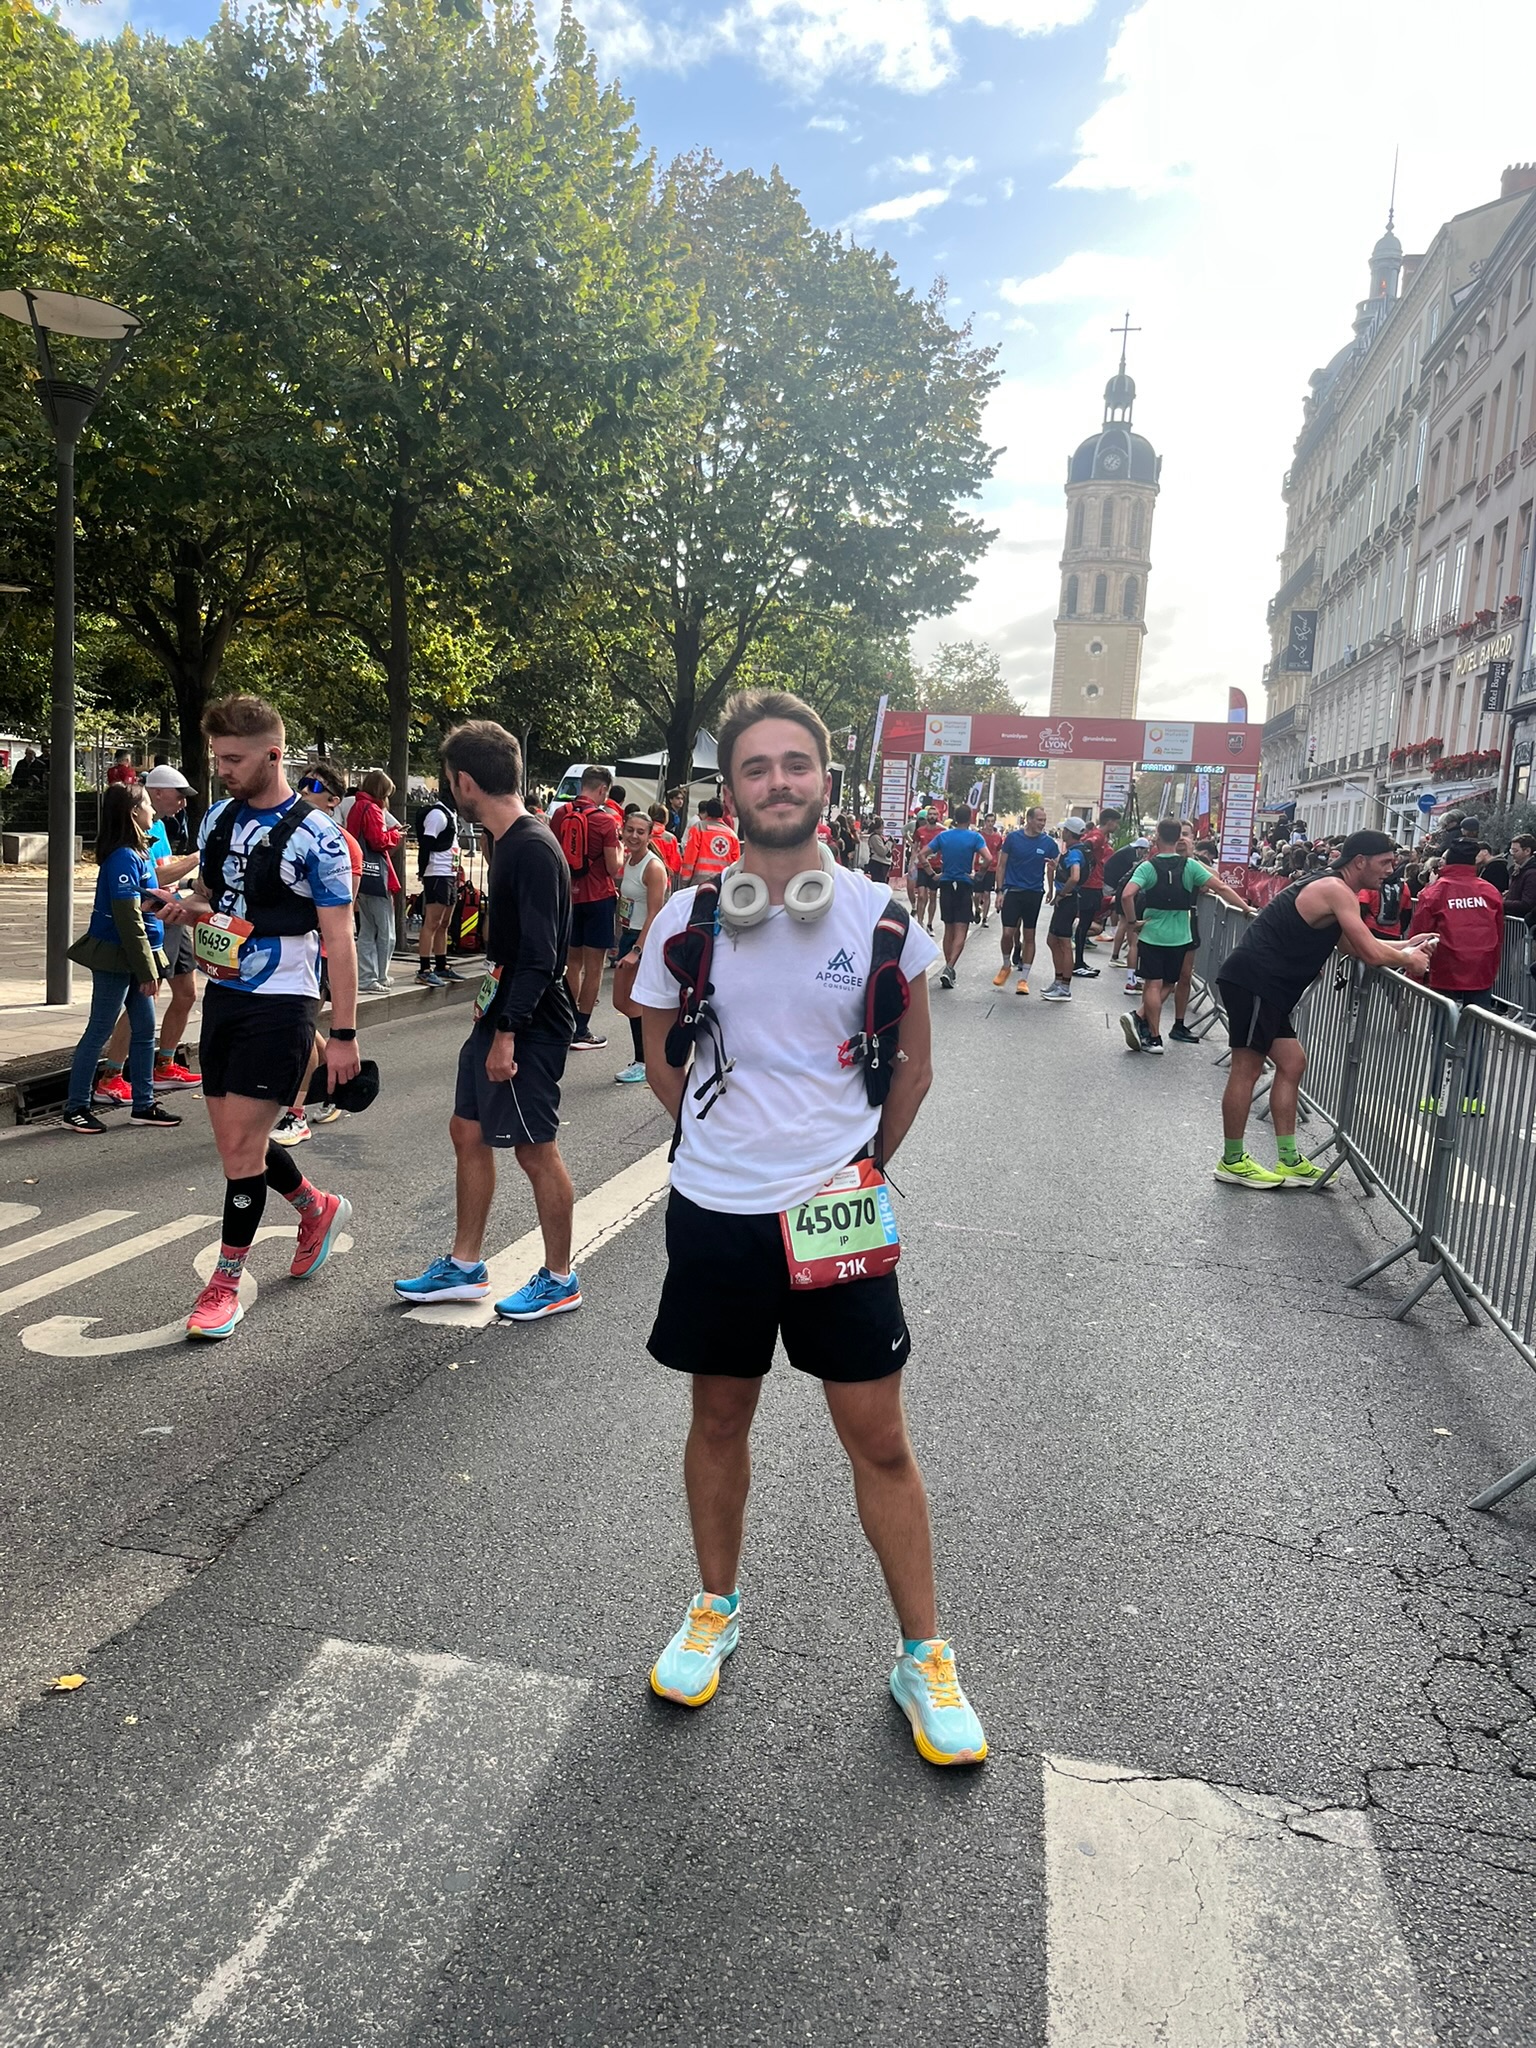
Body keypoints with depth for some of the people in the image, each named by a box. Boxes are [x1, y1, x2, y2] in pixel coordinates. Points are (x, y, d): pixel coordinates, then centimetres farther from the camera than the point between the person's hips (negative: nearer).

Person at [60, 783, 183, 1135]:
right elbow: (128, 918, -20)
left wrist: (159, 901, 2)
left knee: (144, 1029, 11)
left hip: (134, 958, 9)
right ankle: (76, 1109, 11)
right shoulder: (123, 858, -18)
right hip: (115, 957, -9)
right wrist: (146, 970, -18)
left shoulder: (139, 853, 10)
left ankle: (143, 1105, 20)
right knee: (98, 1031, 0)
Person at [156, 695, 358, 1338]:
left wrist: (344, 1034, -16)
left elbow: (338, 939, -13)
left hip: (280, 1003, -7)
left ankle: (225, 1283, 9)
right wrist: (189, 907, -2)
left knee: (242, 1145, -6)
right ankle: (318, 1209, 38)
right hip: (223, 995, 7)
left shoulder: (315, 835, -13)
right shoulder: (218, 819, 8)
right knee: (235, 1142, 13)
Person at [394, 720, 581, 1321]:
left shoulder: (534, 849, -20)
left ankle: (560, 1280, 17)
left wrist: (507, 1034, -23)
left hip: (529, 1028, -10)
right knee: (469, 1132, 15)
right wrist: (492, 1020, 18)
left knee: (535, 1149, 1)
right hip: (499, 1019, 10)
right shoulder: (509, 844, 11)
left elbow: (539, 957, -24)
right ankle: (465, 1267, 27)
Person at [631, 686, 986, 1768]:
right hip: (716, 1209, 1)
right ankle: (717, 1607, 39)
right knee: (721, 1417, 16)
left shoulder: (882, 918, -5)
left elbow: (914, 1064, 7)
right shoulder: (687, 919, -4)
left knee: (880, 1437, 6)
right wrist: (733, 1146, 10)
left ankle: (923, 1655, 24)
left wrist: (860, 1162, 8)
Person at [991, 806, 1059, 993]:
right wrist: (1000, 891, -3)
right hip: (1012, 891, -1)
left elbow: (1053, 869, 8)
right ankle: (1006, 966, 20)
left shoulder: (1048, 843, 0)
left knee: (1029, 935, 4)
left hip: (1034, 893, 1)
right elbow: (1001, 865, 2)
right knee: (1008, 933, -7)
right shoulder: (1012, 837, -3)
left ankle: (1023, 979, 11)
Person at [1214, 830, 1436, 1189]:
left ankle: (1289, 1163, 17)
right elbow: (1371, 954, -15)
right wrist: (1408, 959, 4)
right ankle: (1232, 1161, 5)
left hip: (1265, 987, 11)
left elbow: (1356, 946, 28)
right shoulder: (1337, 890, -12)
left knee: (1292, 1064, 13)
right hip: (1252, 981, -11)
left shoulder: (1325, 886, 19)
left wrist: (1406, 945, 20)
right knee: (1246, 1069, -4)